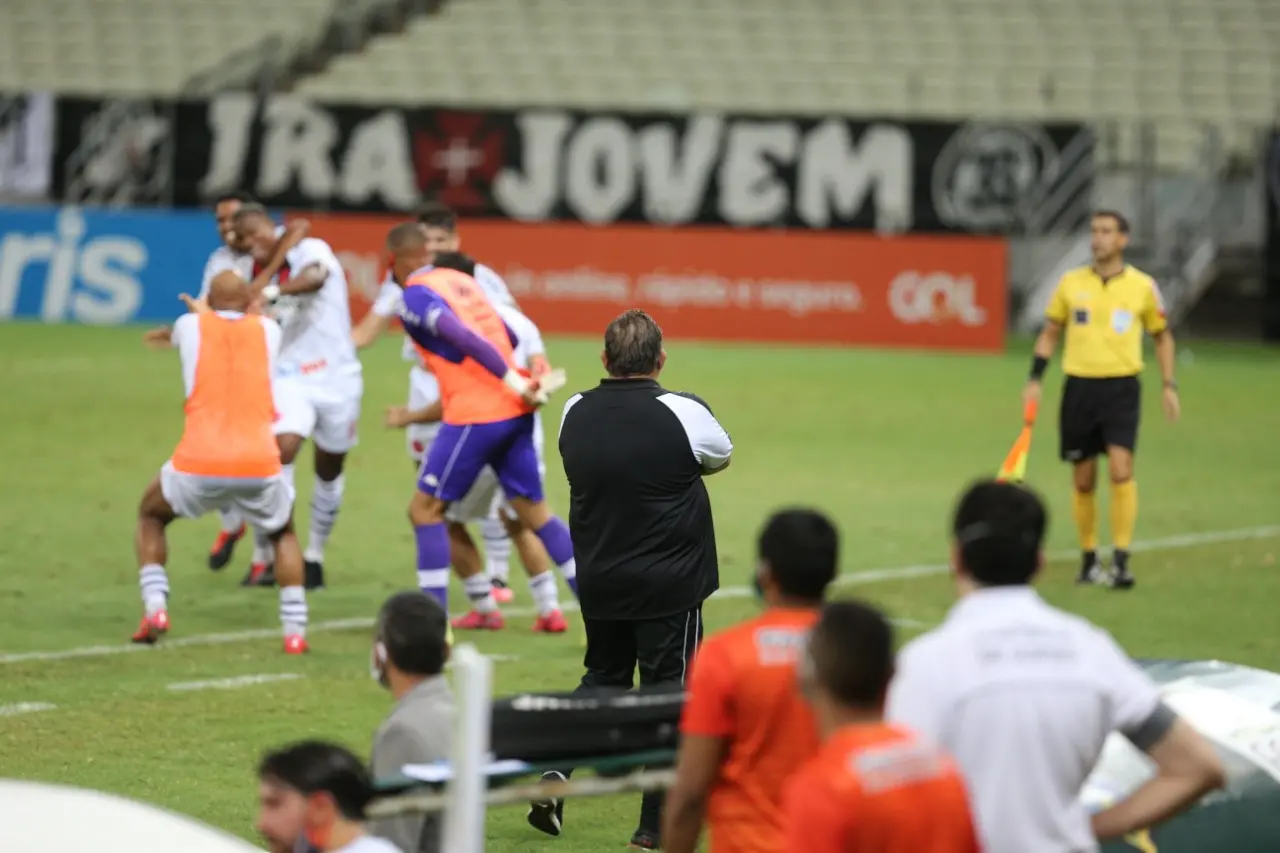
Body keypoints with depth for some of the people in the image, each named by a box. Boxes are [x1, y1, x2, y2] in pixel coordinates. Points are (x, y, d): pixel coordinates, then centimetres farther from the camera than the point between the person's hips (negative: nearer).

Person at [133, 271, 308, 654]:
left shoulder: (191, 325, 11)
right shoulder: (268, 329, 14)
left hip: (199, 464, -1)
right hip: (259, 465, 1)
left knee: (150, 515, 28)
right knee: (283, 533, 29)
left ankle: (154, 609, 8)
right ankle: (295, 630, 15)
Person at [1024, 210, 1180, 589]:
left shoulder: (1143, 286, 1)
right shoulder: (1071, 283, 4)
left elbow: (1162, 336, 13)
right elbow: (1050, 333, 13)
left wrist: (1169, 385, 5)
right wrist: (1034, 380, 4)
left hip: (1122, 387, -2)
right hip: (1079, 387, 2)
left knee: (1120, 470, -17)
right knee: (1083, 481, 6)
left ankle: (1121, 561, -15)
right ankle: (1088, 560, 19)